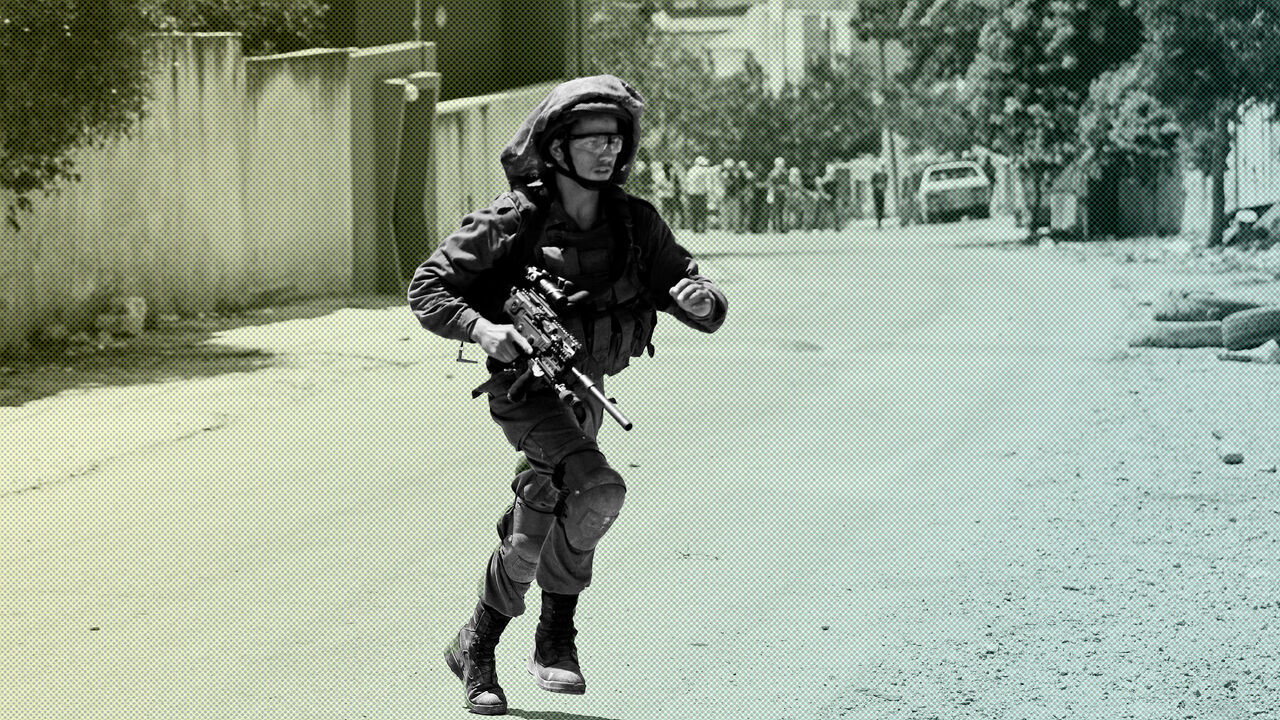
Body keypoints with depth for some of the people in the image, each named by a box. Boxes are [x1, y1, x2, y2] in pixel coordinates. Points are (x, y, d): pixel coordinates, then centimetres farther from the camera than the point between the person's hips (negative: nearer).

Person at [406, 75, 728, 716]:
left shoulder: (636, 223, -5)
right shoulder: (515, 221, -16)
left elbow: (707, 312, -2)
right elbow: (427, 289, -12)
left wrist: (700, 299, -27)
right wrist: (482, 328, -30)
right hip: (524, 388, -6)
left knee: (533, 530, 15)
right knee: (598, 491, -25)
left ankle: (476, 649, 32)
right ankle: (556, 635, -8)